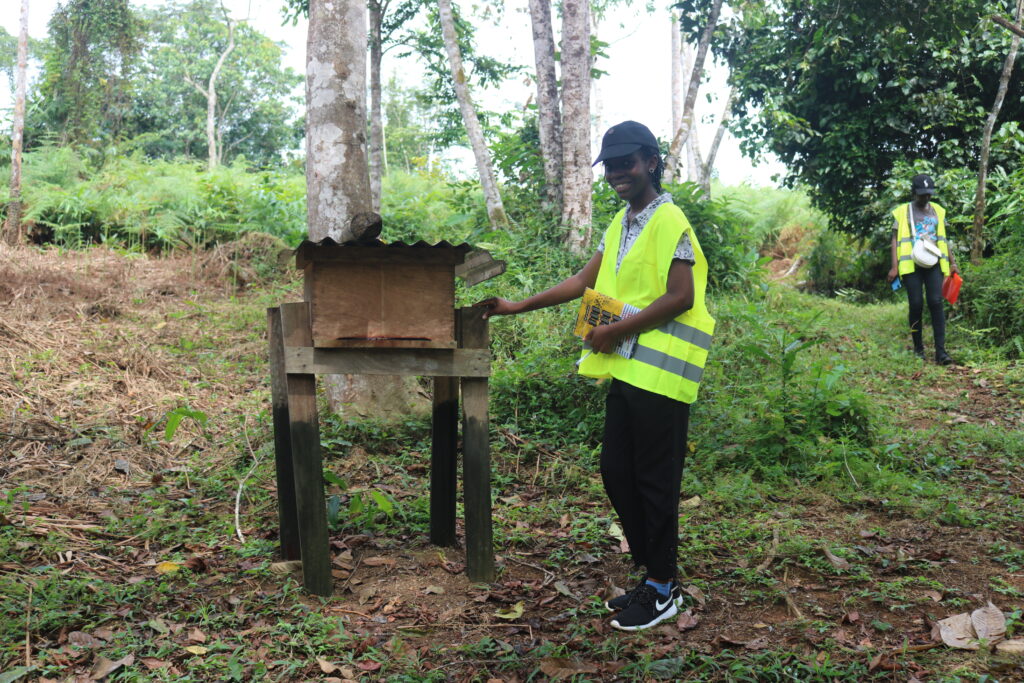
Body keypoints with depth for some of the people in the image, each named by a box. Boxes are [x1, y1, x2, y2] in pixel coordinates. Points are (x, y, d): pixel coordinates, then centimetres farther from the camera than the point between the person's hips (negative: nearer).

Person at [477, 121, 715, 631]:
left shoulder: (669, 222, -11)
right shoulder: (621, 223, 16)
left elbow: (680, 297, -18)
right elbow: (585, 281, 18)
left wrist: (617, 330, -16)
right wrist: (518, 307, 14)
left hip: (658, 372, -9)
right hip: (626, 369, 9)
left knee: (654, 480, 0)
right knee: (615, 472, 12)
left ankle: (661, 590, 14)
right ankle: (652, 573, 26)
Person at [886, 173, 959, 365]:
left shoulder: (937, 211, 15)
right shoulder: (902, 212, 6)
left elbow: (943, 239, 22)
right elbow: (895, 240, 4)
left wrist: (952, 262, 16)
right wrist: (894, 266, -5)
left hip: (933, 264, 2)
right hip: (911, 264, -2)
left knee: (936, 303, -10)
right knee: (916, 305, -3)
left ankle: (940, 351, -13)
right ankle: (918, 348, 10)